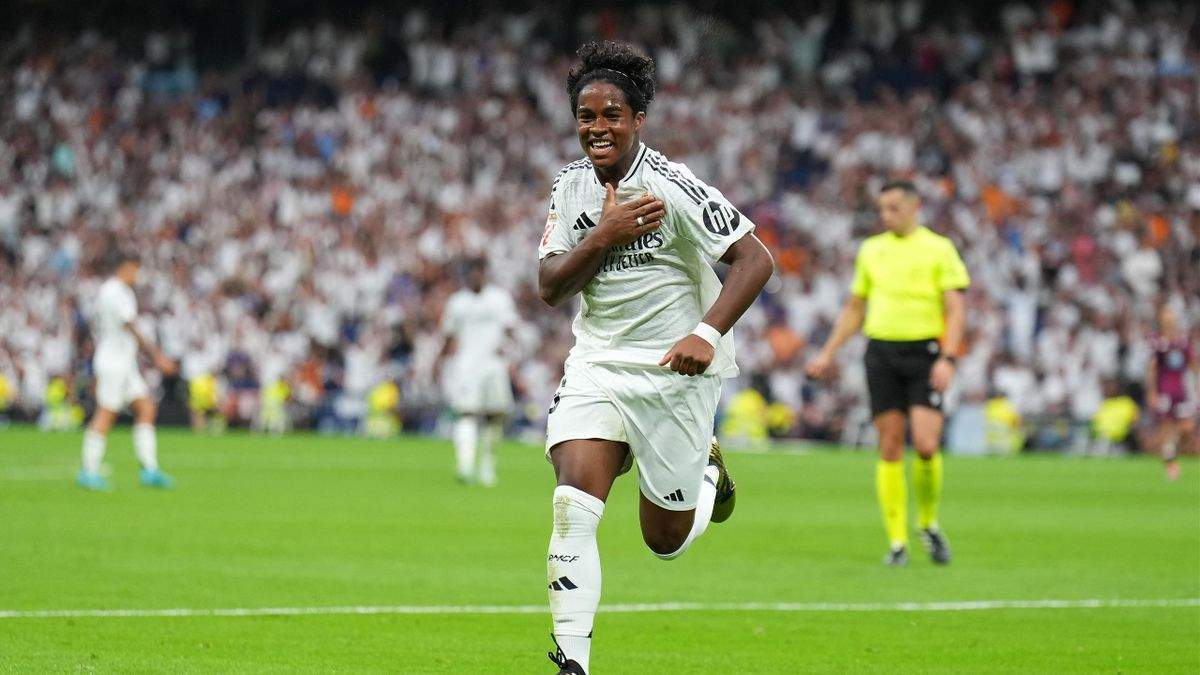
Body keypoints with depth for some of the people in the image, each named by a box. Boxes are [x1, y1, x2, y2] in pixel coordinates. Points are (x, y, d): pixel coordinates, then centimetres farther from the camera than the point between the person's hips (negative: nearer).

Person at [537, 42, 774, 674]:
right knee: (573, 508, -18)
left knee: (666, 539, 7)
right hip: (596, 363, 4)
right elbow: (550, 288, -3)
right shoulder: (570, 185, 1)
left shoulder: (671, 186, -16)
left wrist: (707, 334, -29)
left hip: (675, 370, -4)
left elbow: (755, 259, -18)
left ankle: (707, 469, 41)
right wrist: (605, 236, -19)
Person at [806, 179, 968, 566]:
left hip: (924, 351, -3)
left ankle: (929, 524, 10)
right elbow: (854, 309, 22)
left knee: (926, 445, -15)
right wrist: (828, 354, 16)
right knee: (890, 448, -2)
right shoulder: (871, 250, 14)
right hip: (881, 352, 3)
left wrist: (947, 359, -16)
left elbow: (955, 309, -4)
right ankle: (897, 543, 2)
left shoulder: (939, 249, 1)